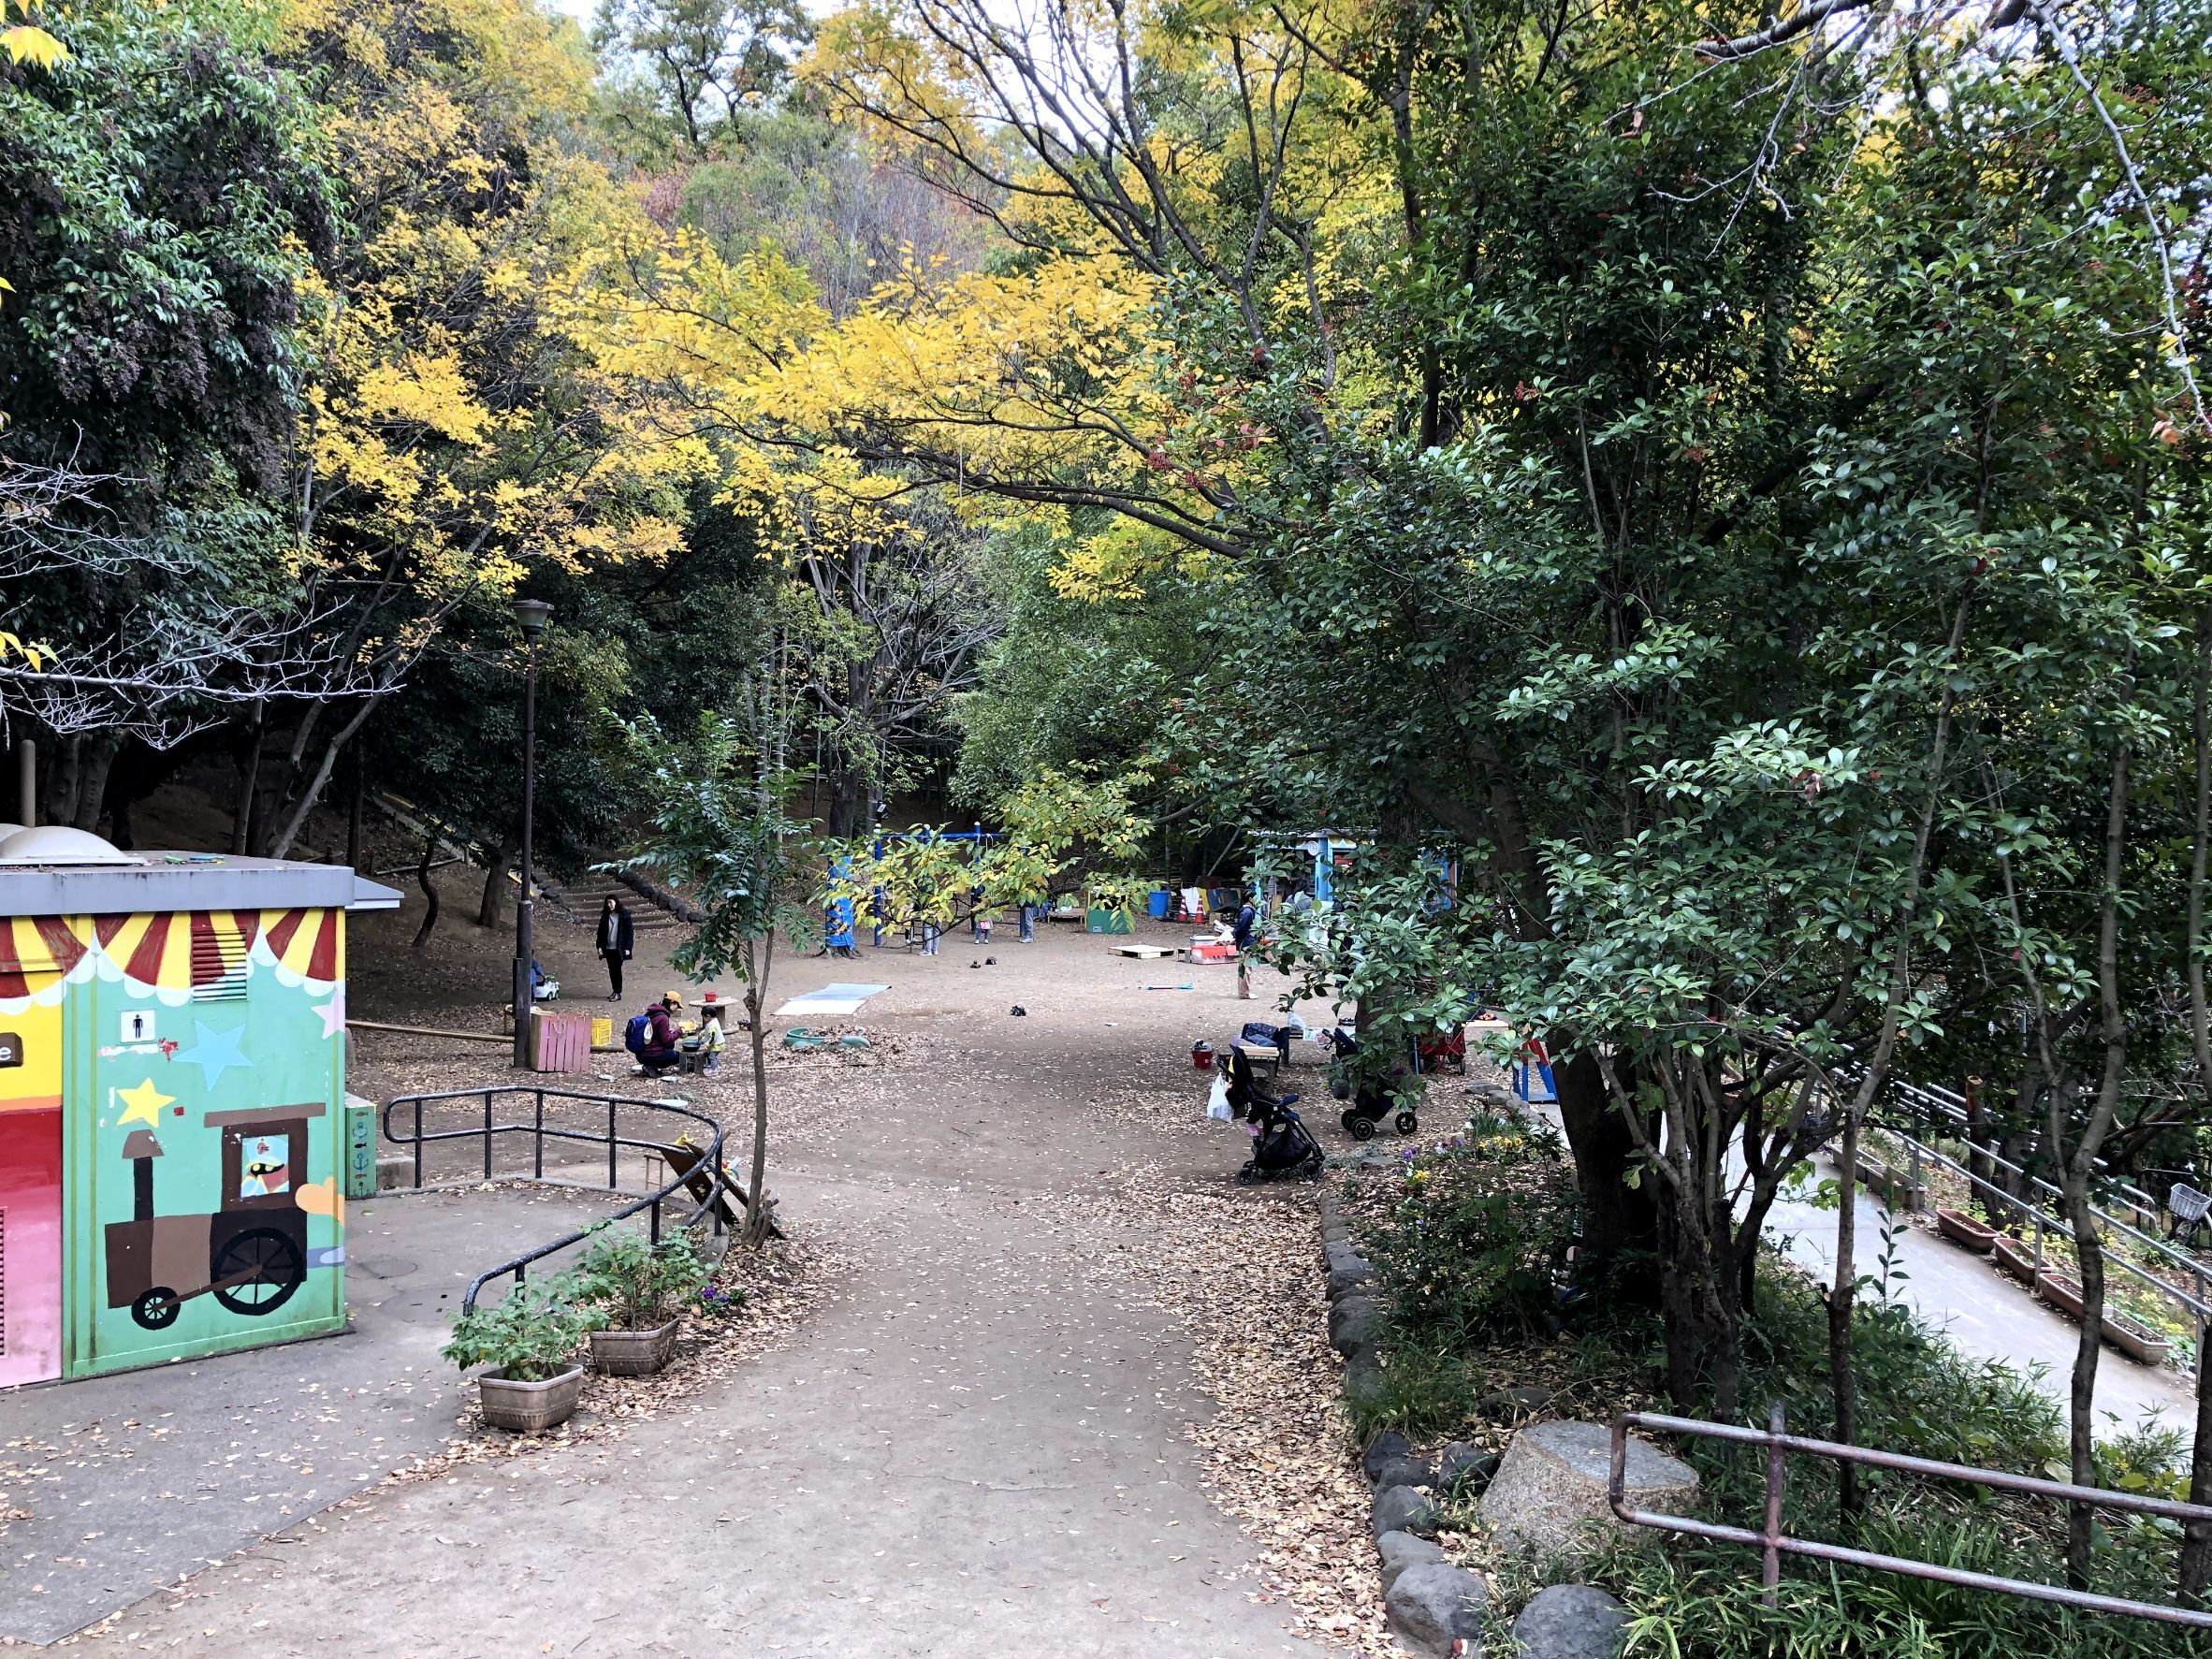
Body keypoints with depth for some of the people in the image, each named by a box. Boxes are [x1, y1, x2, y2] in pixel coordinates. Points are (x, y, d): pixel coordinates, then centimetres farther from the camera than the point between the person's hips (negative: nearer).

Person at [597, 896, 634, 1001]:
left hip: (619, 948, -5)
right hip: (608, 948, 5)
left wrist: (627, 947, -12)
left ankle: (618, 993, 2)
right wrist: (600, 946, -1)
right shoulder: (605, 916, 6)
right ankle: (615, 991, 22)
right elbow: (601, 931, 9)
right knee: (611, 970, 10)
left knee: (617, 969, -4)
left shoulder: (624, 915, -7)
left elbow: (630, 931, -7)